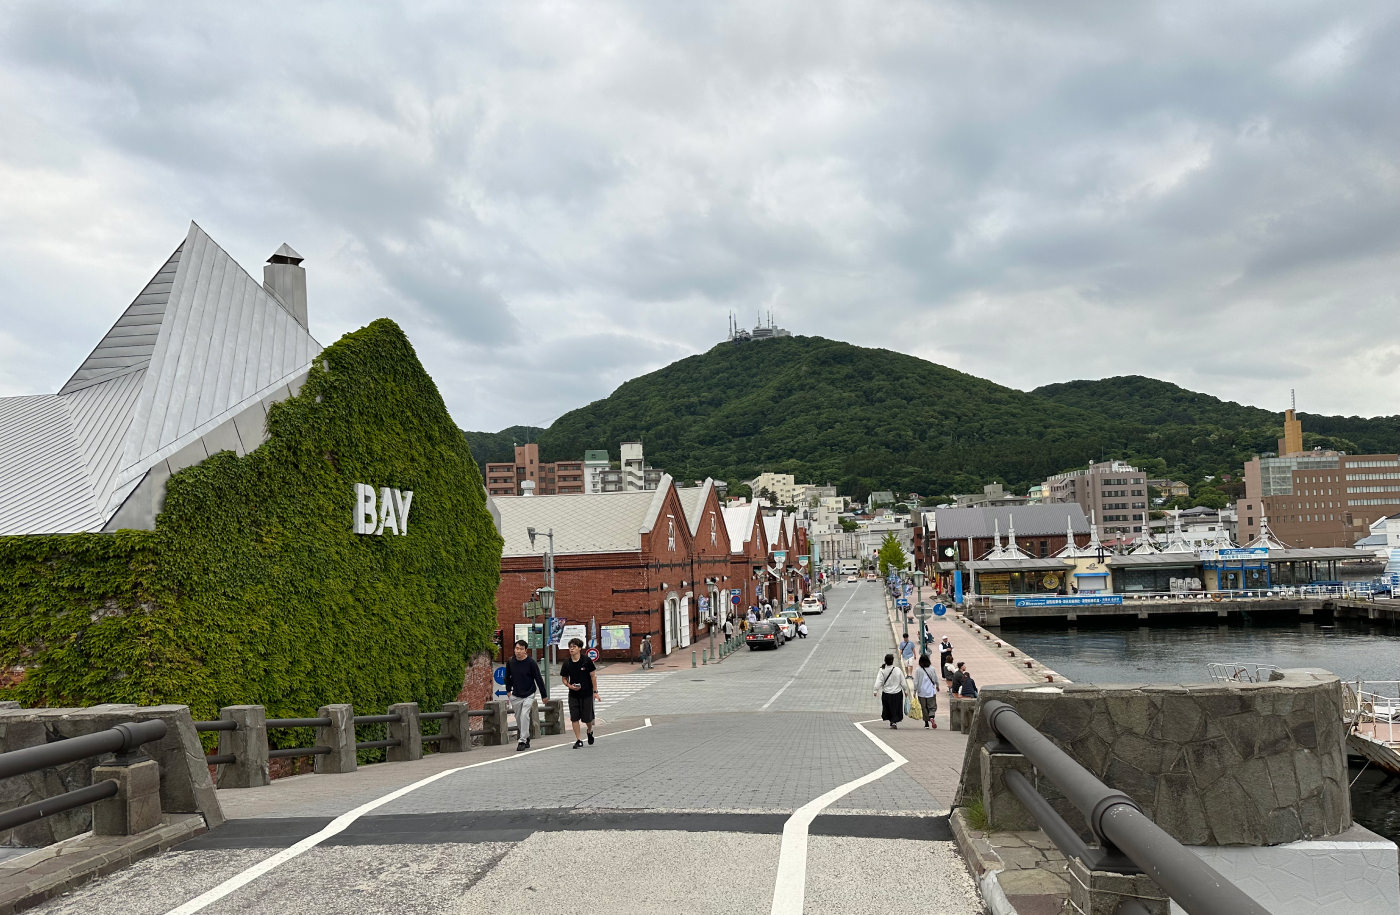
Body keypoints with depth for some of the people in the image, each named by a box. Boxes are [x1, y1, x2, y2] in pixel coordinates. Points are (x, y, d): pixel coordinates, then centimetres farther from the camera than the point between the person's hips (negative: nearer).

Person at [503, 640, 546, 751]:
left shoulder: (531, 663, -14)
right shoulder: (510, 662, -4)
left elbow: (539, 679, -8)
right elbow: (508, 677, 15)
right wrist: (508, 690, 12)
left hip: (529, 695, -4)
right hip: (515, 696, 4)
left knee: (524, 716, -16)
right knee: (518, 718, 10)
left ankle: (523, 741, -9)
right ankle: (526, 738, 29)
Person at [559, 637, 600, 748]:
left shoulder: (587, 660, -9)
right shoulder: (566, 664, -2)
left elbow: (593, 676, -5)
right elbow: (564, 678, 8)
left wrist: (595, 691, -8)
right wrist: (569, 686, -13)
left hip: (587, 693, -2)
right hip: (573, 695, 2)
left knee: (587, 718, 4)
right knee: (574, 718, -3)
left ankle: (590, 731, 36)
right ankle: (578, 740, 7)